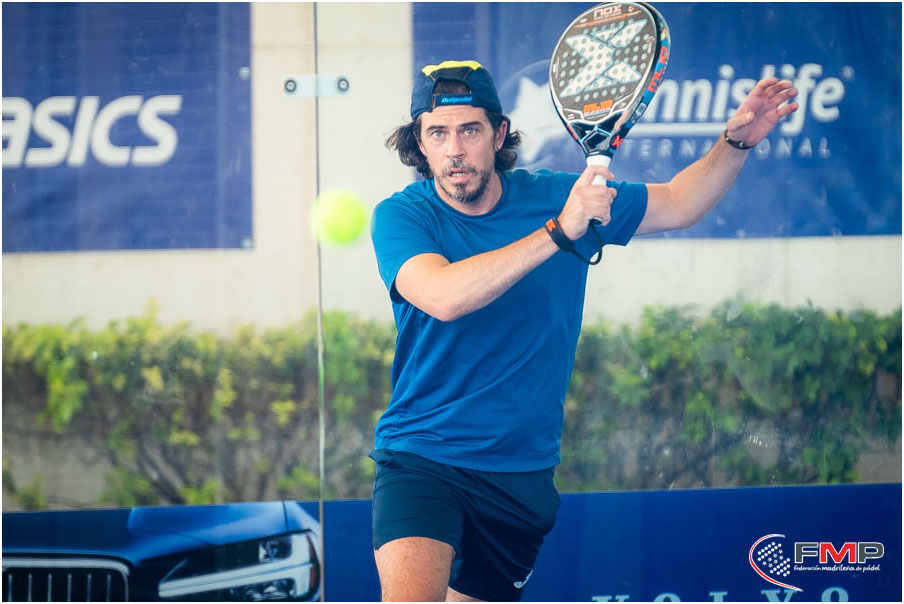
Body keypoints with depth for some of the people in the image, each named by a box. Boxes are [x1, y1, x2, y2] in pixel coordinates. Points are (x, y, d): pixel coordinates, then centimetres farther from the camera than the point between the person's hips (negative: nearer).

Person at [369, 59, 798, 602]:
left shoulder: (557, 196, 2)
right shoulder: (401, 216, -9)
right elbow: (443, 297, -30)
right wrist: (560, 231, -33)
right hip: (422, 460, -4)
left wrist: (737, 141, 0)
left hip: (524, 474, 4)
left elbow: (677, 204, 16)